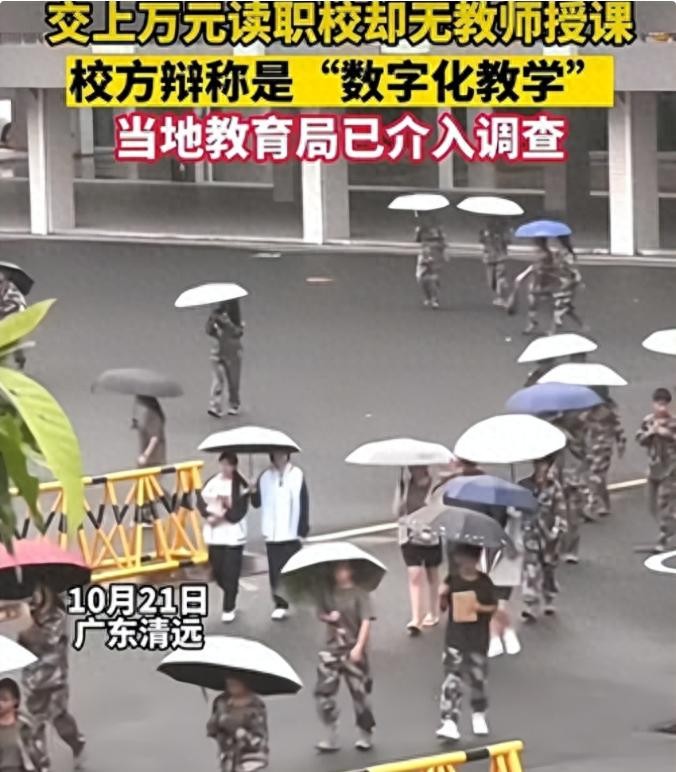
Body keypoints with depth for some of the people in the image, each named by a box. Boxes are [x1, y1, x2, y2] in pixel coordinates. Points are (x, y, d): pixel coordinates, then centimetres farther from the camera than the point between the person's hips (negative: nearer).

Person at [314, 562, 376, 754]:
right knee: (324, 691, -2)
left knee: (360, 691, 4)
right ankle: (332, 738, 9)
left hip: (354, 649, -4)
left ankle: (365, 735, 23)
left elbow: (366, 621, -14)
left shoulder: (359, 594, -9)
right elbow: (321, 613, 15)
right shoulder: (328, 592, 5)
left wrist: (358, 647, -22)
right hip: (333, 648, 4)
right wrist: (328, 617, -9)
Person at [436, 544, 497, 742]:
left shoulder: (484, 582, -2)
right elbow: (443, 606, 2)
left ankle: (479, 715, 35)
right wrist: (442, 596, -19)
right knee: (451, 680, -7)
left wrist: (480, 607, -17)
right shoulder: (452, 580, -2)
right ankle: (449, 723, -10)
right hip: (455, 638, -1)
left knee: (478, 679, 12)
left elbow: (494, 606, 2)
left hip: (478, 639, 1)